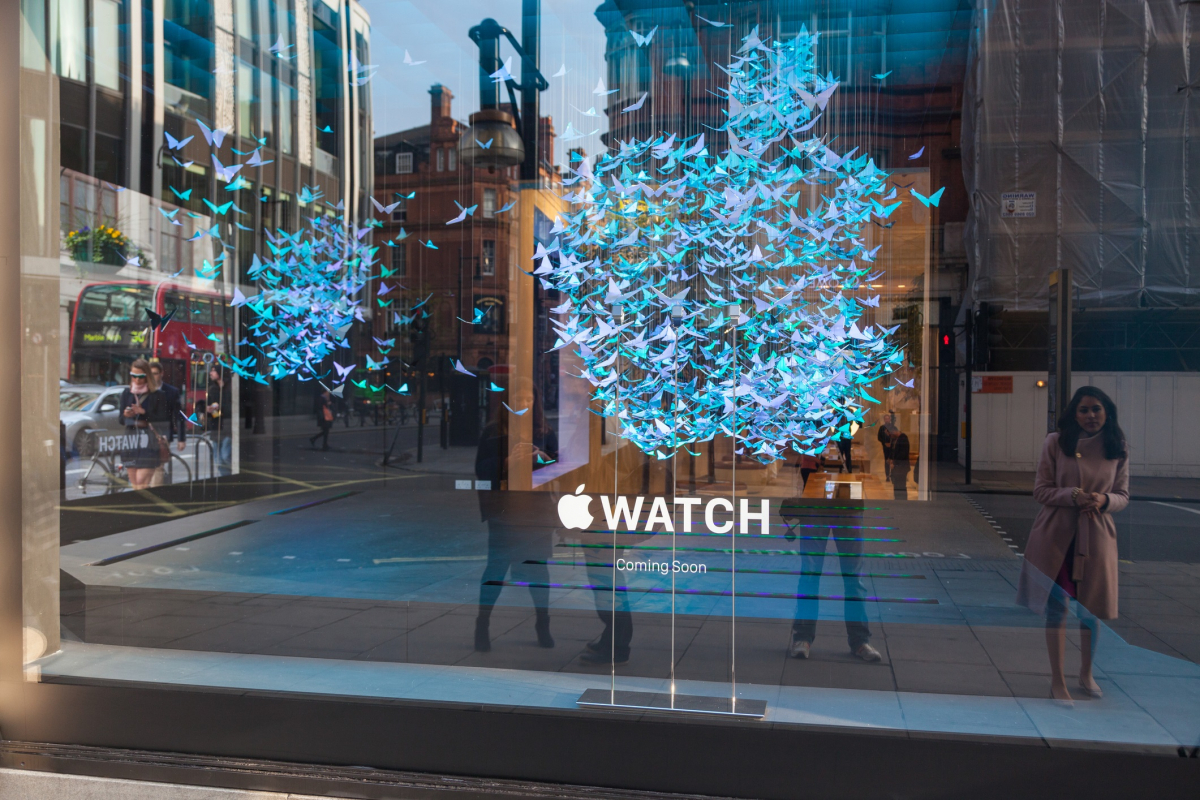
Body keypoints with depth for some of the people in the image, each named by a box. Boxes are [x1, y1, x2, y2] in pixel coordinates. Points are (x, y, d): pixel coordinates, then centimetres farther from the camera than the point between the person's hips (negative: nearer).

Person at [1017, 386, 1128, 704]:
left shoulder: (1117, 449, 3)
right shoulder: (1056, 443, -4)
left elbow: (1123, 495, 7)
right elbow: (1041, 490, -3)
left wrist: (1104, 500, -15)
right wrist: (1073, 496, -20)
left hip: (1096, 534, 2)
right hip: (1056, 534, -2)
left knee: (1091, 608, 12)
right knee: (1056, 607, 2)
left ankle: (1086, 675, 33)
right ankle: (1057, 680, 13)